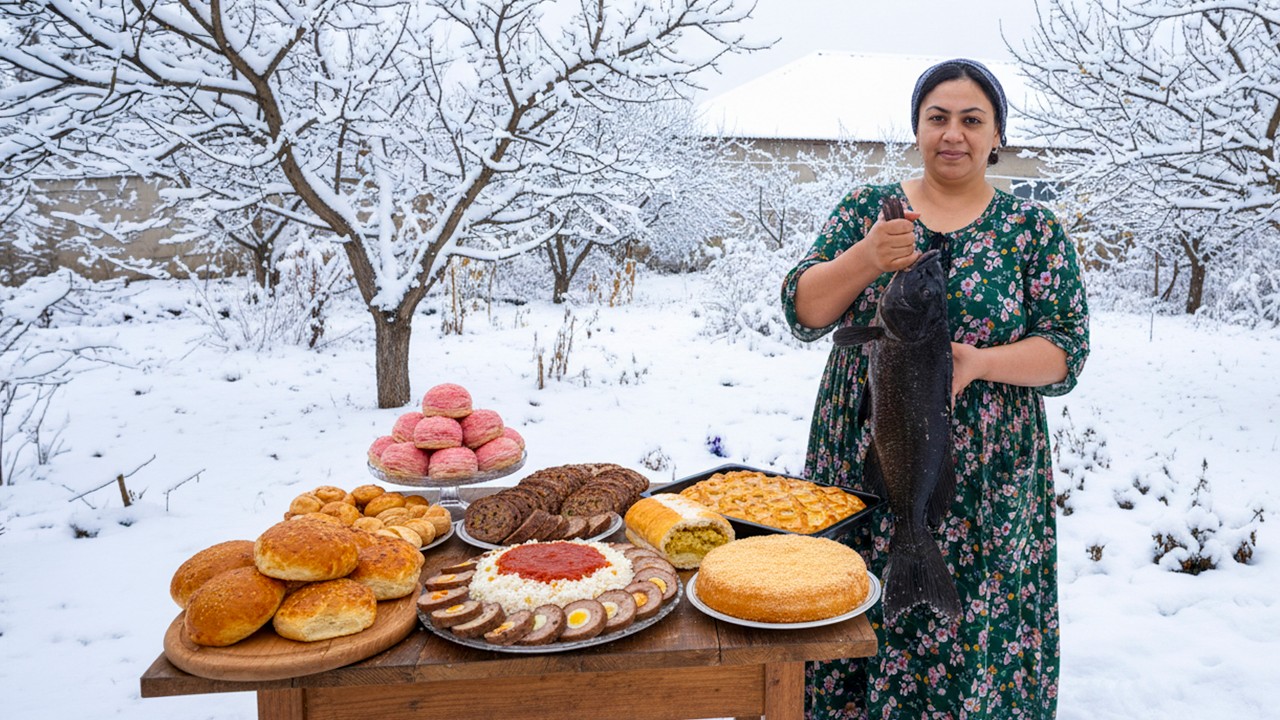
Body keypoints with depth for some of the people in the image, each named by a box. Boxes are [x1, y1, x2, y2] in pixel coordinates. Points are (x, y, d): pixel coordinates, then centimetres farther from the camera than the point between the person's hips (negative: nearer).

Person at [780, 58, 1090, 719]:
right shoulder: (867, 207, 5)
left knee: (969, 629, 6)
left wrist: (977, 363, -20)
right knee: (858, 621, 8)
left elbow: (1067, 349, -2)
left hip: (983, 484, 0)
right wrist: (866, 258, -21)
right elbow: (802, 311, -3)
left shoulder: (1032, 228, 3)